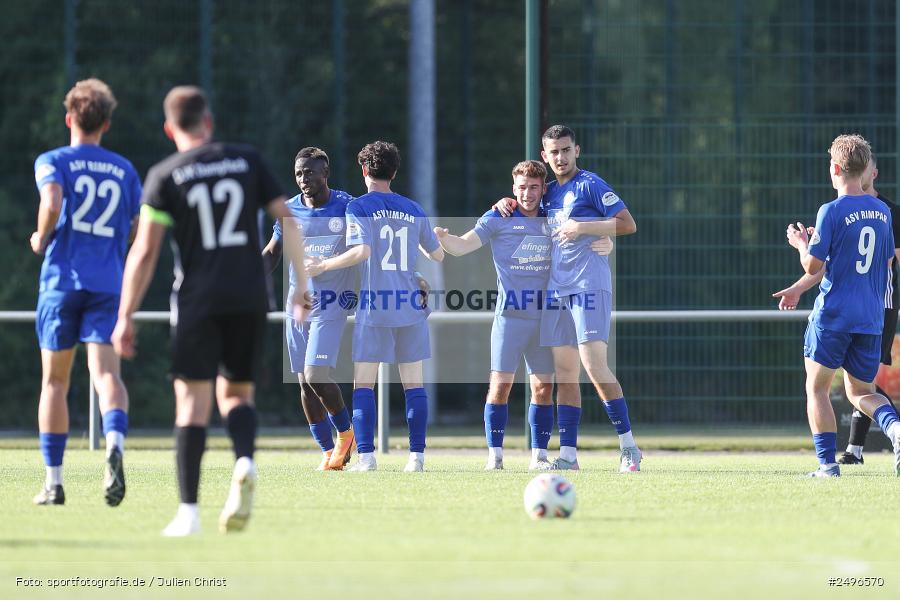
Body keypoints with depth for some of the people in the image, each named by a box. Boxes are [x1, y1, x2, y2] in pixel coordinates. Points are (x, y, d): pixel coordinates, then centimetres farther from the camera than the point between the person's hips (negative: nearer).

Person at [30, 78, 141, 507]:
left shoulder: (52, 162, 2)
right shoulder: (125, 171, 13)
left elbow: (52, 202, -19)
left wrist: (40, 240, -2)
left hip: (62, 278, -1)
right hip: (109, 283, 1)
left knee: (55, 381, 9)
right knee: (106, 372, -10)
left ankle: (53, 482, 10)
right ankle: (115, 443, -41)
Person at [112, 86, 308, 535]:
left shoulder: (165, 175, 0)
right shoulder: (247, 161, 8)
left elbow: (145, 250, -5)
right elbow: (287, 220, 5)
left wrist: (126, 317, -3)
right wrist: (301, 284, 11)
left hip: (198, 300, -2)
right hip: (250, 296, 2)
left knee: (193, 398, 0)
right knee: (236, 393, 15)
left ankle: (189, 510, -6)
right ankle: (245, 461, -16)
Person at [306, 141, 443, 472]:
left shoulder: (359, 207, -4)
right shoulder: (413, 209, 10)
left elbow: (361, 251, -18)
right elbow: (438, 255, 16)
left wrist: (323, 266, -8)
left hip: (374, 307, -4)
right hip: (411, 307, 4)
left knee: (363, 384, 1)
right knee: (413, 383, 7)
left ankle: (366, 455, -7)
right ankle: (417, 455, 3)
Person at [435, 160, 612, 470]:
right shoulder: (498, 218, -1)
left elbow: (587, 244, 18)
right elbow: (462, 246, -8)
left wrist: (605, 245, -6)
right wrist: (442, 238, -30)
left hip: (545, 316, 3)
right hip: (509, 315, -3)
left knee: (543, 387, 4)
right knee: (500, 385, -7)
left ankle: (538, 455, 12)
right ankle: (494, 455, -1)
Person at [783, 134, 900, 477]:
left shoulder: (832, 211, -12)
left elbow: (813, 266, -11)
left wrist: (802, 244, 10)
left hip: (833, 316, -5)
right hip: (871, 318, 5)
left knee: (817, 388, 9)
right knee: (860, 392, 16)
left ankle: (827, 463, 0)